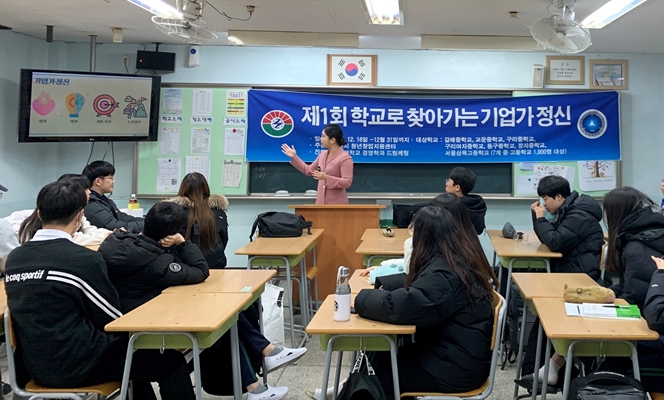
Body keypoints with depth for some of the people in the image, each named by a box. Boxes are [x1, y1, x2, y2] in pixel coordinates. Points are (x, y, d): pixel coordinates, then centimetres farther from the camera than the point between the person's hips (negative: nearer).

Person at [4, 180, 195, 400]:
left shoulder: (14, 258, 2)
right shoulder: (84, 259, -19)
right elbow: (114, 319, -9)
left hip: (33, 364, 8)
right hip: (75, 364, -8)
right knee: (172, 361, 6)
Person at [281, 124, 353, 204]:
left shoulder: (345, 158, -12)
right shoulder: (323, 155, 11)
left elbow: (347, 182, -19)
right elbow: (309, 170, 22)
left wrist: (326, 178, -27)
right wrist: (294, 157, 18)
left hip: (337, 204, -7)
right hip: (321, 202, 8)